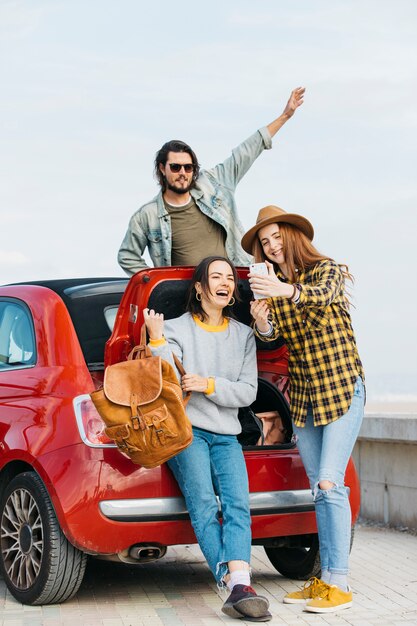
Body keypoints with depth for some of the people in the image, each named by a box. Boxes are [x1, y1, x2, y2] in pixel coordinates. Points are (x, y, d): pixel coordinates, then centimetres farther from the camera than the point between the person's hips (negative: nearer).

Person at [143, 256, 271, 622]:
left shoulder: (243, 335, 18)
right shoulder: (176, 328, 8)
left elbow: (247, 392, 9)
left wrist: (209, 385, -6)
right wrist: (157, 340, -16)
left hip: (226, 436, 3)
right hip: (187, 429, -3)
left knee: (237, 504, -20)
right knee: (203, 505, -23)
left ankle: (239, 586, -35)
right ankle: (238, 587, -33)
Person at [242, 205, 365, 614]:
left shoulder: (327, 270, -6)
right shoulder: (271, 289, 10)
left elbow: (321, 295, -29)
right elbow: (270, 334, -4)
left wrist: (289, 291, -50)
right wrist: (261, 324, -27)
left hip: (343, 389, -6)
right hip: (302, 396, 6)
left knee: (329, 483, -16)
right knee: (318, 488, 6)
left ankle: (338, 584, -14)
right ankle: (324, 579, 11)